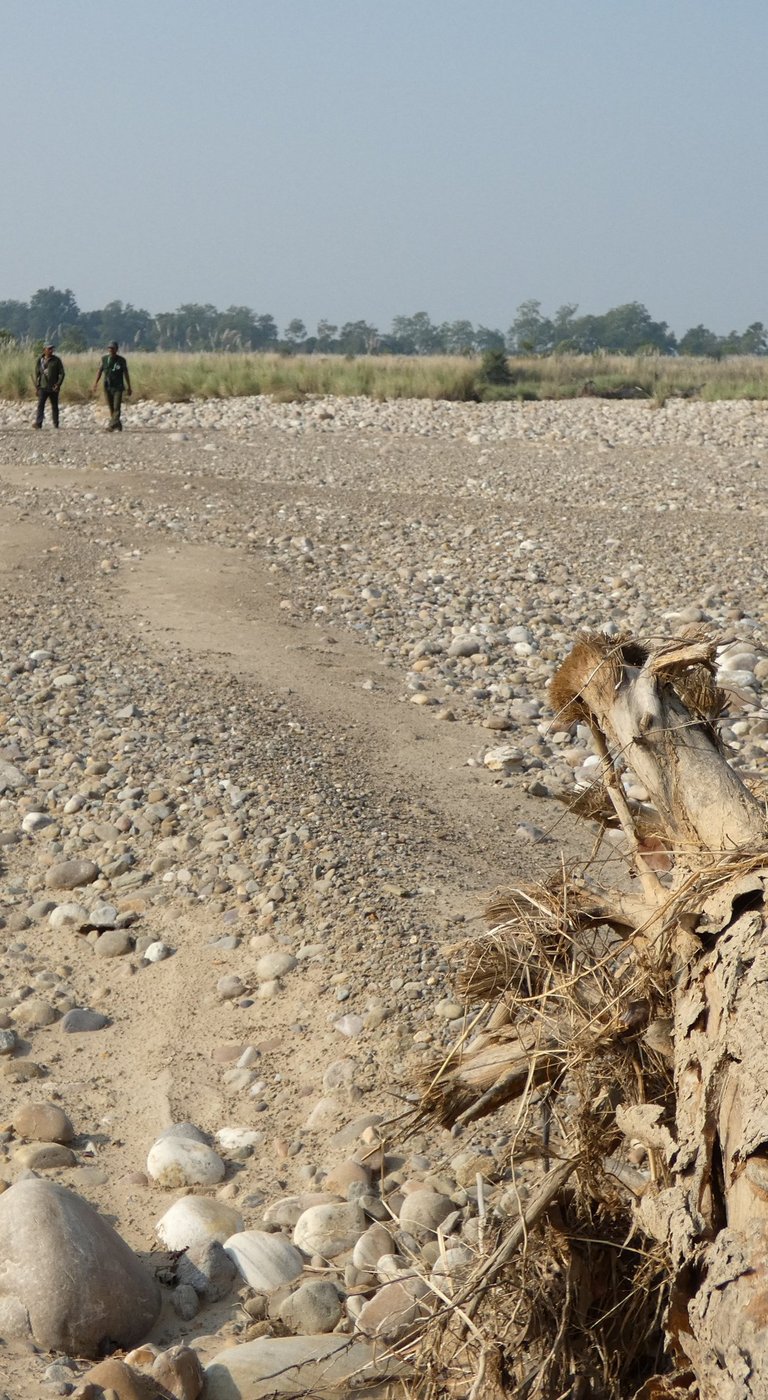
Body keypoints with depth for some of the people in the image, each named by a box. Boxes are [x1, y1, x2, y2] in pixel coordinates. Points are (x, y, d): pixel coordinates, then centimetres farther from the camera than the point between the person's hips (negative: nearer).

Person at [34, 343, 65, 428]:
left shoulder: (56, 360, 1)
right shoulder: (40, 360, 6)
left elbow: (61, 373, 0)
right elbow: (37, 373, 11)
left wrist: (58, 384, -11)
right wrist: (37, 385, 3)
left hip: (53, 388, 0)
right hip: (43, 387, 0)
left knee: (54, 406, 8)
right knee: (40, 405, -12)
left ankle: (56, 424, 18)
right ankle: (38, 423, -17)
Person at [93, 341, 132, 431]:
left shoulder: (121, 360, 0)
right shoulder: (104, 359, 6)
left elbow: (126, 374, 5)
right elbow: (100, 371, 4)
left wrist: (128, 387, 6)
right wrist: (95, 383, -8)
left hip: (118, 387, -3)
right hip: (107, 386, 3)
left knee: (116, 407, -13)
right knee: (111, 408, 9)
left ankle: (112, 425, -21)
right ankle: (118, 426, 22)